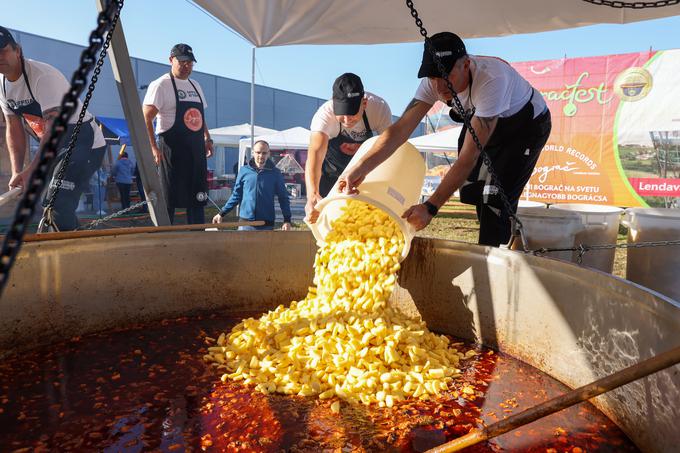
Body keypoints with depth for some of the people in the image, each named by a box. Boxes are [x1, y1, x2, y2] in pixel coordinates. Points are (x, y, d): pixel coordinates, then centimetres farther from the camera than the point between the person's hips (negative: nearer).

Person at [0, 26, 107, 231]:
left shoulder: (42, 75, -22)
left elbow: (55, 125, -29)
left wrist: (31, 170, -34)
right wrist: (17, 172, -6)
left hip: (85, 142, -9)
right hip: (56, 147, 9)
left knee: (58, 205, -23)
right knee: (51, 205, 13)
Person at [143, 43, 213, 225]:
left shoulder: (195, 85, 19)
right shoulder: (161, 85, -5)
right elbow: (146, 118, -12)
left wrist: (207, 139, 12)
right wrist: (153, 147, -22)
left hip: (196, 149, 7)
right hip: (172, 148, -7)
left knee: (198, 197, 9)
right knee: (169, 198, -4)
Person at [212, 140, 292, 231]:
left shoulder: (275, 173, 1)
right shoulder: (244, 171, 4)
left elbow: (283, 198, 4)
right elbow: (236, 195, 11)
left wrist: (287, 220, -7)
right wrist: (222, 213, 9)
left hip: (266, 225, -1)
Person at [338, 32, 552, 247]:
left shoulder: (492, 79, -42)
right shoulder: (433, 82, -25)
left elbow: (469, 156, -44)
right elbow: (401, 128, -29)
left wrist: (431, 207, -48)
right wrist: (360, 168, -43)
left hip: (528, 122, -6)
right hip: (486, 121, 6)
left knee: (496, 197, -15)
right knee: (474, 189, 5)